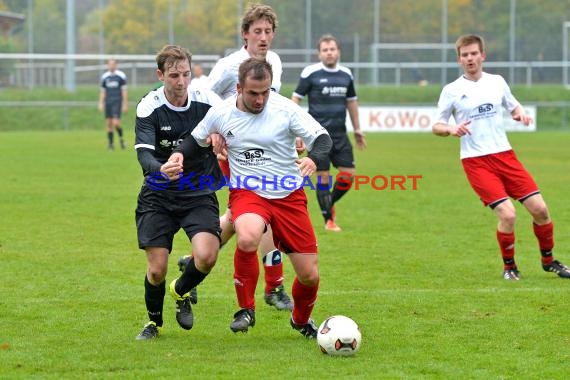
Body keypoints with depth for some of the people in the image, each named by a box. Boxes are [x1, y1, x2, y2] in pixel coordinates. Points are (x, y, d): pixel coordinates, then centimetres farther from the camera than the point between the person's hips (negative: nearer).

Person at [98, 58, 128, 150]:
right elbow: (102, 91, 15)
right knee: (109, 124, 2)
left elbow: (124, 91, -1)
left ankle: (121, 138, 8)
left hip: (117, 102, -4)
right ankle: (110, 144, 7)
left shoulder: (121, 75, -1)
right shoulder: (104, 76, 10)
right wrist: (101, 104, 8)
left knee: (116, 123, -15)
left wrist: (125, 104, -5)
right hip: (108, 103, 4)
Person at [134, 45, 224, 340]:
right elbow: (144, 153, -23)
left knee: (206, 256, -21)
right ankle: (154, 321, 26)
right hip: (158, 197, -1)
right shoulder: (149, 107, -12)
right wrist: (161, 170, -44)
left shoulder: (207, 101, -8)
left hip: (199, 194, 1)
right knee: (156, 269, -6)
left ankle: (181, 291, 14)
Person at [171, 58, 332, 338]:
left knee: (309, 275, -1)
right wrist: (179, 153, -8)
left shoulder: (285, 109, -11)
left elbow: (322, 138, -11)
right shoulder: (221, 113, -4)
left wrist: (312, 159, -33)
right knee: (247, 238, -37)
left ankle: (301, 320, 35)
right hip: (247, 193, 0)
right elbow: (196, 138, 14)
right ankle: (246, 310, -13)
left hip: (289, 196, 1)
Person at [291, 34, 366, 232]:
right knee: (323, 176, -3)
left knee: (349, 174, -1)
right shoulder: (310, 73, -5)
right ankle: (328, 219, 8)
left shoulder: (346, 74, 8)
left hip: (340, 134, 4)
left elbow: (351, 101, 21)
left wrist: (357, 129, 23)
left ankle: (330, 204, 24)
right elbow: (296, 98, -1)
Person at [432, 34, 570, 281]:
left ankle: (548, 260, 21)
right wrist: (451, 129, -19)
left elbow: (513, 105, 23)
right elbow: (436, 127, 3)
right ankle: (509, 267, 4)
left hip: (505, 154, 4)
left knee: (539, 209, -2)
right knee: (507, 214, -18)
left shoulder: (497, 82, 9)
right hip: (475, 161, -4)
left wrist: (520, 113, -1)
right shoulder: (452, 91, 0)